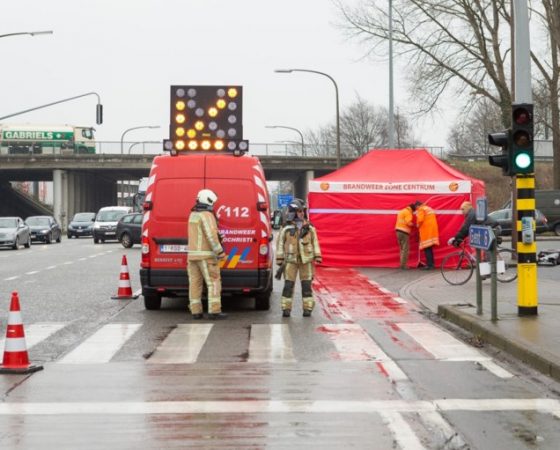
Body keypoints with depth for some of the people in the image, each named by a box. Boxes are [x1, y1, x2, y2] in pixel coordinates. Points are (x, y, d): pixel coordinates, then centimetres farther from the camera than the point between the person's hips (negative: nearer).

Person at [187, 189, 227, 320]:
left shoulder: (193, 215, 14)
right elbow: (211, 235, -21)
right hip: (206, 255, -8)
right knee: (214, 282, -4)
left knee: (195, 283, 6)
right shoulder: (207, 215, -13)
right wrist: (220, 251, -18)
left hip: (193, 254, 8)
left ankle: (195, 311, 6)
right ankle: (214, 311, -9)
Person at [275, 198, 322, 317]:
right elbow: (280, 243, 4)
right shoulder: (286, 229, 0)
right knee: (288, 284, -2)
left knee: (306, 285, 3)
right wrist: (279, 258, 1)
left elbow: (315, 242, 11)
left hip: (306, 260, 2)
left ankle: (307, 308, 9)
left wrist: (317, 256, 3)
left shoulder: (309, 228, 6)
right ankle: (286, 308, 3)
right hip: (291, 260, -2)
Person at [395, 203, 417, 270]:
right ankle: (403, 265, -9)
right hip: (404, 232, -9)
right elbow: (408, 222, -18)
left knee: (402, 249, 14)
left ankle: (402, 264, 13)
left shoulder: (401, 211, 21)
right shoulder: (408, 212, -8)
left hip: (398, 230, 9)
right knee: (405, 249, -7)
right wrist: (413, 224, 0)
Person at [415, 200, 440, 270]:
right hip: (433, 231, 9)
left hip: (426, 231, -9)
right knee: (430, 248, 13)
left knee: (427, 248, -8)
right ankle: (431, 264, 14)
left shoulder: (421, 209, -5)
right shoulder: (429, 208, 23)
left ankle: (429, 265, -12)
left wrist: (418, 225, 1)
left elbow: (420, 220, -19)